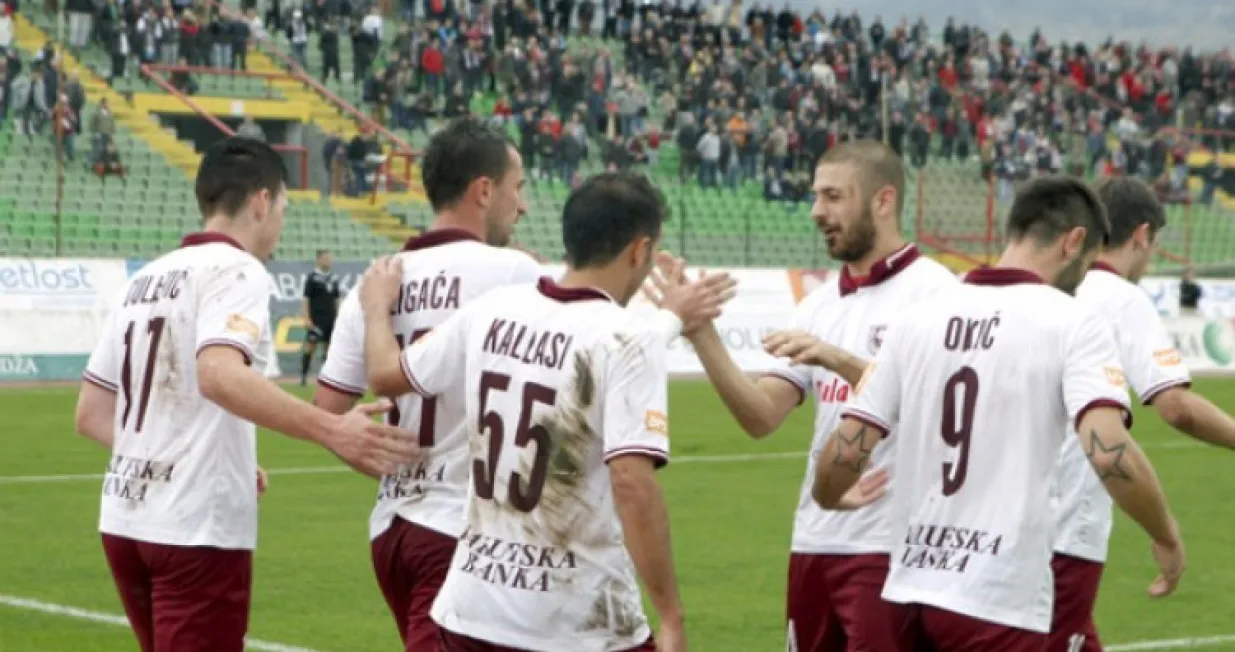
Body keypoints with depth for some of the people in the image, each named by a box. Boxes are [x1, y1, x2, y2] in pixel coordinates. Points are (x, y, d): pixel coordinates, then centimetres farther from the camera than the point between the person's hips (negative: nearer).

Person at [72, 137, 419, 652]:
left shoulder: (145, 279, 15)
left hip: (125, 519, 8)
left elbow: (91, 415, 16)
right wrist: (331, 431, -34)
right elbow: (220, 375, -28)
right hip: (195, 527, -8)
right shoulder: (236, 269, -8)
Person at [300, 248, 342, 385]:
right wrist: (307, 318, -15)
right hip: (317, 319, -6)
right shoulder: (312, 277, -5)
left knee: (330, 346, 8)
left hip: (331, 319, 6)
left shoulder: (334, 278, 13)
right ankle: (303, 376, -6)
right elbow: (305, 299, -8)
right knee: (310, 345, -9)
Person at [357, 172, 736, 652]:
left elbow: (386, 375, 18)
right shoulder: (629, 340, -14)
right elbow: (632, 483, -23)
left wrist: (377, 304, 38)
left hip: (471, 612, 6)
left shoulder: (491, 310, 3)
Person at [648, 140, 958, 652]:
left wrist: (837, 360, -31)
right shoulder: (820, 304, 13)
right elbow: (761, 417, 4)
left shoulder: (932, 291, -7)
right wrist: (702, 335, -7)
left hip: (890, 549, -7)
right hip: (814, 544, 7)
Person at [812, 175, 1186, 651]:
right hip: (998, 603, -5)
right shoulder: (1071, 322, -6)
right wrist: (1167, 539, -4)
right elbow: (1109, 453, -19)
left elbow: (844, 454, 5)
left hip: (912, 586, 5)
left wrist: (826, 501, 26)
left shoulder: (919, 319, 7)